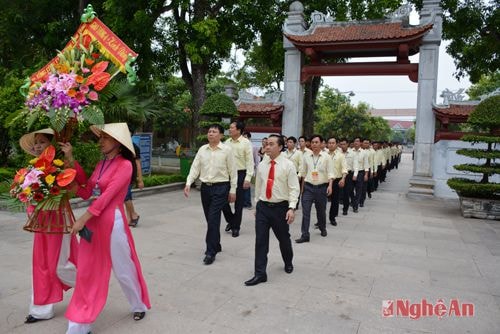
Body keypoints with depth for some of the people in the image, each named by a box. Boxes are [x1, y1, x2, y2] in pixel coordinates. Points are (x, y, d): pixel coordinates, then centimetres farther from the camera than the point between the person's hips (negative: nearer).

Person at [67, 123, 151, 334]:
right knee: (87, 271, 11)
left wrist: (83, 218, -22)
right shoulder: (101, 164, 11)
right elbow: (86, 193, 6)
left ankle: (139, 306, 36)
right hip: (93, 221, 7)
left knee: (123, 269, 9)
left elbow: (108, 195, -19)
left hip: (112, 222, -7)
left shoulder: (125, 165, -12)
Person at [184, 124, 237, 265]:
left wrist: (233, 190, -2)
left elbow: (232, 171, -2)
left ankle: (210, 252, 0)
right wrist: (188, 183, -8)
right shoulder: (202, 149, 7)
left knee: (213, 219, -9)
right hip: (205, 187, 5)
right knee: (210, 219, 13)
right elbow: (195, 167, 5)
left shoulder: (226, 150, -5)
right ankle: (216, 245, 31)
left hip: (220, 187, -5)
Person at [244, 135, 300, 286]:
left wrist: (291, 208, -19)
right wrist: (257, 205, 15)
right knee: (260, 240, -1)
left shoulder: (288, 165, -8)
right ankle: (260, 274, 6)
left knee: (284, 238, 15)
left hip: (280, 207, -3)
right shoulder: (262, 165, 6)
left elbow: (294, 188, -11)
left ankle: (288, 263, 41)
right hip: (263, 207, 3)